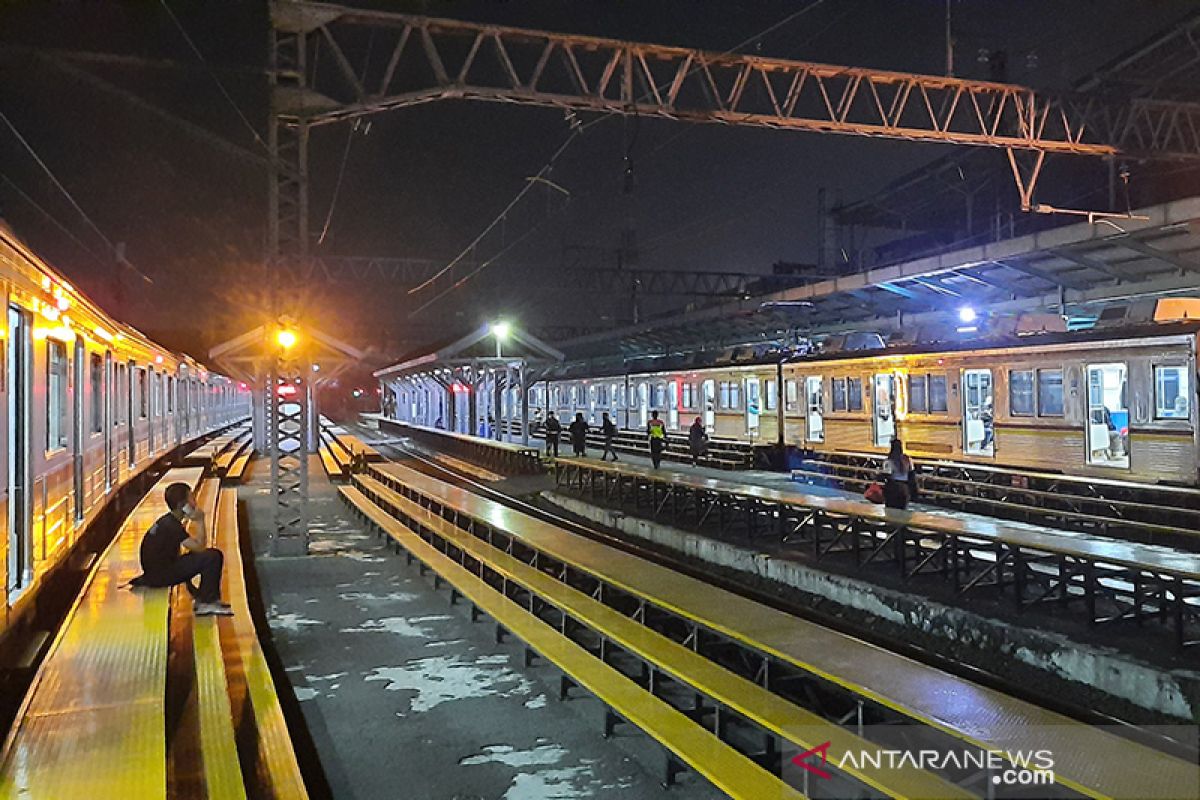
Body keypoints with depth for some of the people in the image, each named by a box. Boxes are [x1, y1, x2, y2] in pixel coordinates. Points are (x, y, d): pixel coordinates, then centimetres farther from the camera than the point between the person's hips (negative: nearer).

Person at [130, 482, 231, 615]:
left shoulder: (167, 521, 11)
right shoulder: (171, 525, -19)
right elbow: (199, 547, -22)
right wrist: (200, 521, -14)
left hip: (156, 571, 10)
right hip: (159, 575, -10)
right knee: (212, 557, -19)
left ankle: (200, 597, 15)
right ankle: (207, 603, -9)